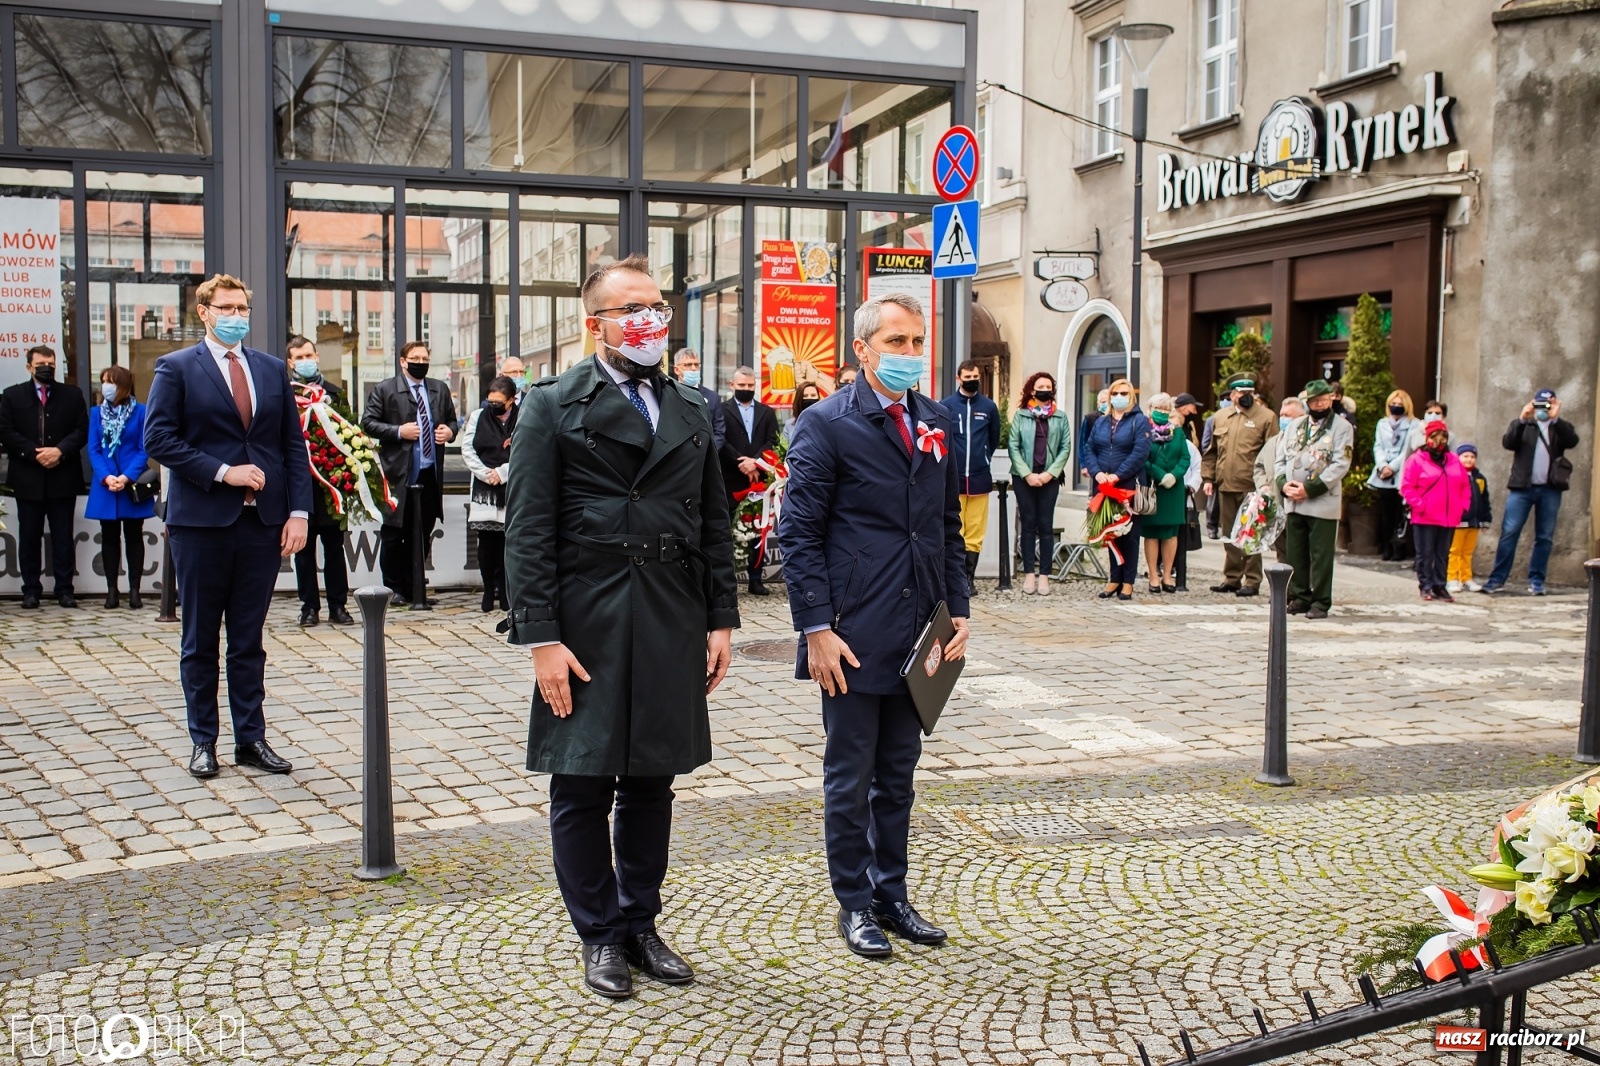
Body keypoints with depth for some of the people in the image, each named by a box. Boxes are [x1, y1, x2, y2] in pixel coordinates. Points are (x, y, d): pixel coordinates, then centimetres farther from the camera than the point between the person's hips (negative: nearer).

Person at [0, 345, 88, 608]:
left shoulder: (73, 395, 7)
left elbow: (82, 430, 1)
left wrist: (60, 451, -14)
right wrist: (35, 453, -13)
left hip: (63, 477, 0)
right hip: (27, 478, 0)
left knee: (63, 537, 3)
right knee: (29, 536, 5)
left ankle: (64, 589, 8)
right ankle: (31, 590, 10)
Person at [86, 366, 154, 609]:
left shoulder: (140, 412, -3)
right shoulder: (96, 413, 6)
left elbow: (144, 450, -5)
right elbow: (93, 450, 2)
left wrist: (126, 477, -16)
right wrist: (106, 477, -13)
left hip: (134, 486, -3)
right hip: (105, 485, 3)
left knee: (133, 536, 4)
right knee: (109, 537, 7)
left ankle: (134, 590, 8)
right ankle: (112, 590, 12)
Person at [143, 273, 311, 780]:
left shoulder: (272, 369, 11)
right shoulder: (176, 368, 1)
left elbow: (294, 444, 9)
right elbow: (158, 438, -7)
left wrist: (298, 510, -1)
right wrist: (222, 472, -15)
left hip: (262, 520, 3)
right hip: (201, 520, -3)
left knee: (249, 640, 9)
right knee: (200, 641, 7)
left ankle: (251, 738, 16)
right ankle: (203, 741, 18)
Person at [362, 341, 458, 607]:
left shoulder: (440, 390, 14)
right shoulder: (384, 390, 1)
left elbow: (451, 420, 22)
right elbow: (368, 422, -3)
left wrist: (449, 431, -1)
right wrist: (398, 432, -15)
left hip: (430, 474, 4)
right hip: (399, 475, -4)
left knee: (422, 535, 8)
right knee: (393, 534, 2)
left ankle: (414, 588, 18)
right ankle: (394, 588, 12)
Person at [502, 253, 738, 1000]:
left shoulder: (691, 412, 12)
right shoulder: (553, 407, -2)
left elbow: (714, 526, 13)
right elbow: (528, 532, -7)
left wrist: (720, 621, 7)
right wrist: (542, 638, -13)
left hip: (673, 629, 4)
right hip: (586, 630, -4)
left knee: (651, 784, 12)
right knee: (583, 789, 6)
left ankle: (641, 924, 27)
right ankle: (600, 935, 21)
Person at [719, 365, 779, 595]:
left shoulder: (767, 412, 15)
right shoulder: (722, 410, 5)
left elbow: (772, 442, 4)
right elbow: (721, 442, -6)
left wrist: (755, 462, -12)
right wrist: (742, 463, -14)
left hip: (758, 478, 3)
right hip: (730, 480, -3)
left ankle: (756, 578, 8)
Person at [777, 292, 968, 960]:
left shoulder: (936, 423, 10)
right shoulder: (826, 425, -8)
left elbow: (949, 525, 15)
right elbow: (799, 535, -11)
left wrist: (957, 610, 7)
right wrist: (816, 629, -16)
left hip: (919, 637, 6)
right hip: (854, 638, -5)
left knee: (898, 777, 16)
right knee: (850, 778, 8)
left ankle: (892, 895, 30)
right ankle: (855, 904, 23)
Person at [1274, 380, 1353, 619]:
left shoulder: (1342, 427, 0)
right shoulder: (1295, 426, 17)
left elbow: (1340, 465, -9)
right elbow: (1281, 458, 15)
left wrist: (1310, 488, -15)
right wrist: (1283, 483, -5)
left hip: (1323, 502, -5)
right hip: (1293, 502, 5)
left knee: (1321, 556, -2)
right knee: (1295, 554, 8)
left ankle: (1321, 602, 4)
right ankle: (1299, 597, 17)